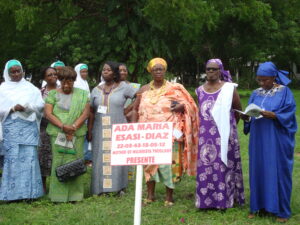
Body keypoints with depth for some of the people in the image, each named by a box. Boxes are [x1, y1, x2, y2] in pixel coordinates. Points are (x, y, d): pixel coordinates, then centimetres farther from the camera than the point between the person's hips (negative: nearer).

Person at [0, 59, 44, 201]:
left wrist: (27, 107, -12)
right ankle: (12, 193, 0)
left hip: (29, 127, 1)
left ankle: (29, 192, 3)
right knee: (13, 158, -4)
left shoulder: (30, 87, 11)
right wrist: (13, 108, -15)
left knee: (29, 157, -2)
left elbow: (40, 105, 5)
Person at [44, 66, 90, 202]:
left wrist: (73, 127, -12)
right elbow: (48, 113, -2)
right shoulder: (53, 94, 8)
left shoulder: (82, 94, 10)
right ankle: (58, 195, 1)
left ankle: (74, 194, 5)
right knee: (58, 162, -3)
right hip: (57, 133, -1)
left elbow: (86, 113, 1)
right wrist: (63, 127, -14)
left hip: (77, 134, 1)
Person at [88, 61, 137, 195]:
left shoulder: (123, 87, 1)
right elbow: (91, 112, 10)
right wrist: (89, 131, 5)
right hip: (100, 129, 3)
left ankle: (118, 187, 6)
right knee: (100, 158, 1)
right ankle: (101, 188, 6)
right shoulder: (96, 90, 11)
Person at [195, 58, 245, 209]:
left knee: (223, 164, -2)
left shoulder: (229, 88, -3)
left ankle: (224, 199, 6)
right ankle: (206, 199, 11)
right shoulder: (200, 90, 9)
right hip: (206, 134, 4)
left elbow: (238, 111, 6)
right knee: (205, 165, 4)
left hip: (223, 134, -4)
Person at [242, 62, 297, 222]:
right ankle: (258, 205, 17)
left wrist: (272, 115, -25)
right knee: (258, 170, 7)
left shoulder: (284, 92, -3)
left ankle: (281, 209, 7)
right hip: (258, 140, 5)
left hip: (277, 140, -5)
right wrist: (246, 118, -13)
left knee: (278, 171, -1)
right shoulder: (255, 94, 11)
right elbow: (250, 114, 9)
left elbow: (288, 114, -10)